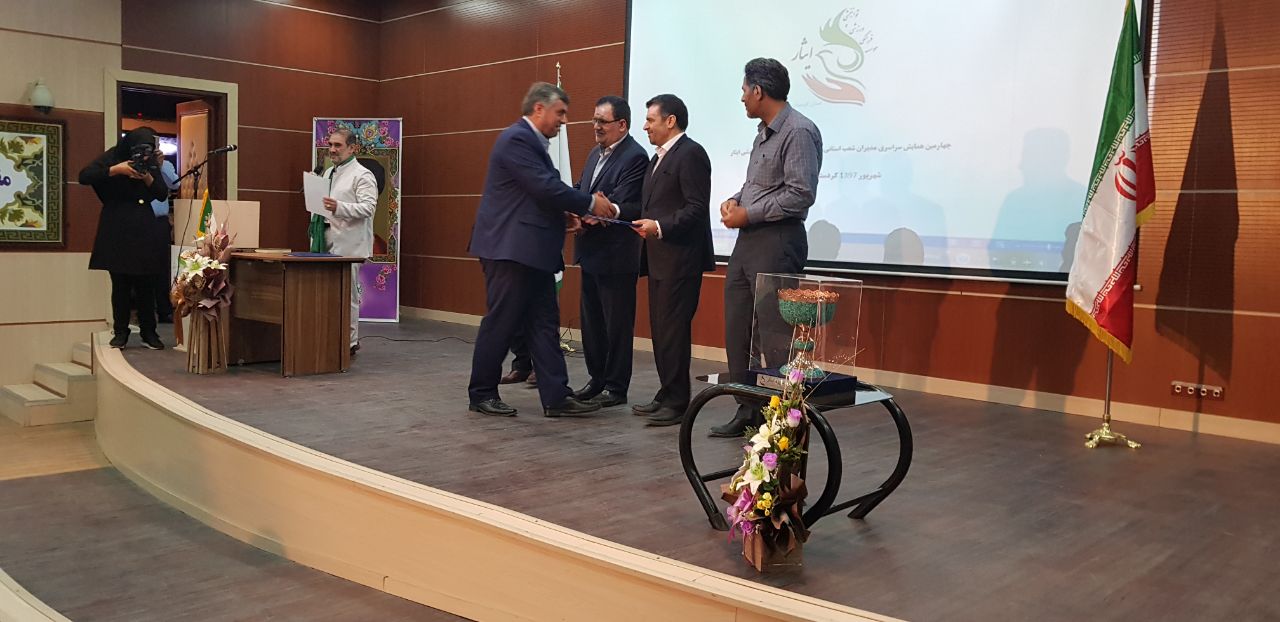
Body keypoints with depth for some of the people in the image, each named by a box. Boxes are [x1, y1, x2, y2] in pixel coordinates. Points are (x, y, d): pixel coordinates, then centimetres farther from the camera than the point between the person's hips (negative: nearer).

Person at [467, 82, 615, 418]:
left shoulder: (532, 141, 18)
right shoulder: (517, 139, -14)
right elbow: (545, 187, -21)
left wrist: (563, 215, 5)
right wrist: (590, 204, -14)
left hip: (532, 250, 10)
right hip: (510, 248, -10)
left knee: (544, 323, 7)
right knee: (501, 323, -1)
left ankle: (556, 396, 8)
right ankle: (481, 395, 12)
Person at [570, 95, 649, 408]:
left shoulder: (635, 157, -14)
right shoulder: (595, 154, 15)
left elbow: (622, 206, -22)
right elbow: (581, 191, 12)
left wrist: (587, 212, -30)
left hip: (616, 255, -9)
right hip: (591, 252, 9)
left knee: (617, 324, 1)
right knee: (591, 321, 16)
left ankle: (616, 387, 11)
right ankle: (597, 379, 28)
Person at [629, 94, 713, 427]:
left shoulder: (690, 154, -10)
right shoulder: (658, 159, 21)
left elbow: (697, 208, -18)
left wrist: (661, 226, -26)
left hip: (679, 259, -10)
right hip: (659, 258, 10)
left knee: (673, 330, -7)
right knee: (660, 329, 13)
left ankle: (677, 403, 0)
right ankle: (666, 396, 22)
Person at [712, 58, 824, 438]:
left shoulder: (799, 131, -12)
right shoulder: (764, 130, 17)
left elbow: (800, 195, -19)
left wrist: (747, 214, -15)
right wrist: (734, 201, 3)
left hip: (776, 242, -10)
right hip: (748, 240, 10)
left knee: (775, 333, -5)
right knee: (737, 328, 11)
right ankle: (747, 410, 21)